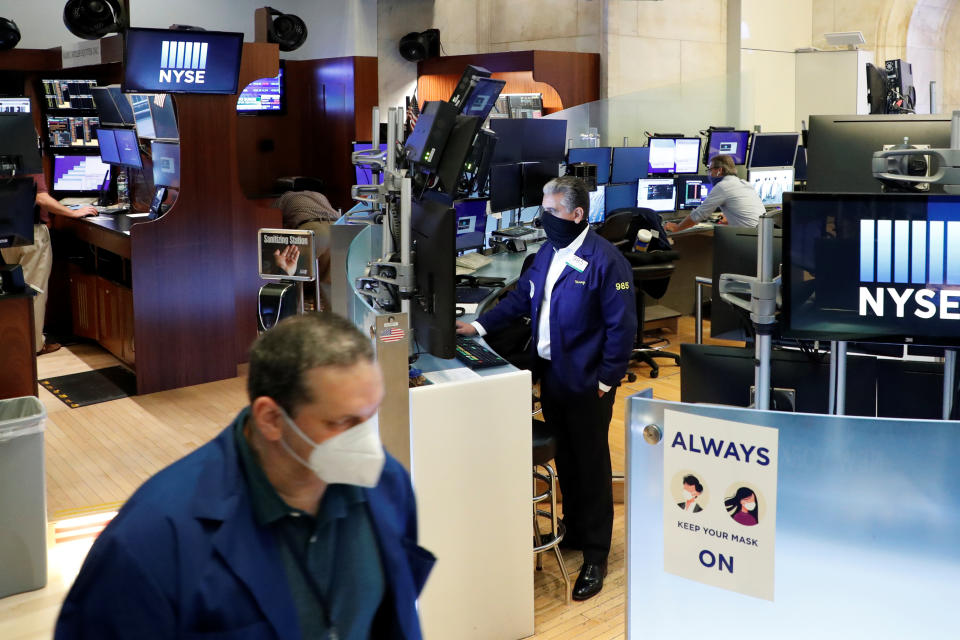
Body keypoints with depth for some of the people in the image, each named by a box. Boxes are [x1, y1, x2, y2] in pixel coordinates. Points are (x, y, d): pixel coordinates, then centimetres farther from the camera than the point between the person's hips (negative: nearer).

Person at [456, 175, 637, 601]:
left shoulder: (605, 260, -17)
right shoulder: (548, 253, 8)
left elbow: (621, 326, -16)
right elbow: (522, 298, 16)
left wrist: (607, 379, -15)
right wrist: (480, 326, 7)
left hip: (585, 382, -7)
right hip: (551, 374, 7)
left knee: (590, 465, 2)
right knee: (564, 459, 18)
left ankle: (595, 555, 13)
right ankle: (574, 528, 35)